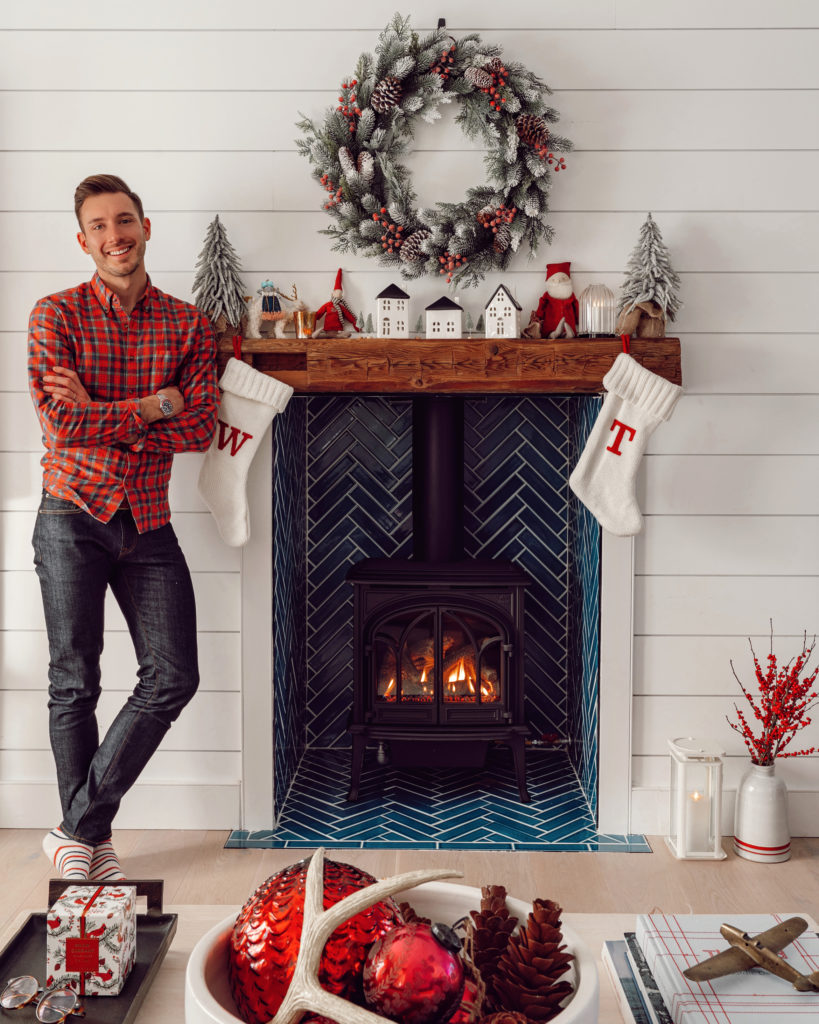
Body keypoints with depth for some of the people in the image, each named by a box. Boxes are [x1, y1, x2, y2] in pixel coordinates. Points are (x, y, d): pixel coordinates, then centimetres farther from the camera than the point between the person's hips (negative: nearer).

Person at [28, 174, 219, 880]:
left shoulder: (188, 324, 6)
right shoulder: (56, 315, -2)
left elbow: (201, 427, -6)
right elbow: (63, 426, -14)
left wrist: (101, 416, -13)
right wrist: (153, 406, -10)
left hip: (148, 523, 3)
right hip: (74, 518, -3)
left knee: (174, 677, -1)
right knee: (75, 683, 4)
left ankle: (79, 829, 13)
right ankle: (90, 840, 21)